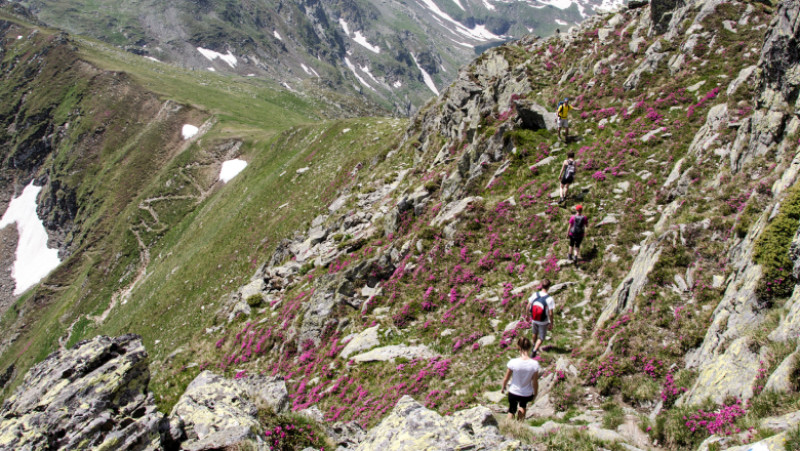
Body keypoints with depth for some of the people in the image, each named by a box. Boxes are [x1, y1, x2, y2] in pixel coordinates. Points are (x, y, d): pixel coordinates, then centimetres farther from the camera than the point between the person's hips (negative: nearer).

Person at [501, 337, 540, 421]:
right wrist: (535, 393, 9)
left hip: (513, 393, -1)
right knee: (523, 404, 37)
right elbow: (535, 382, -11)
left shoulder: (513, 362, -24)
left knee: (511, 410, 28)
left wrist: (503, 388, 11)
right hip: (527, 395, 1)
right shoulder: (534, 364, -22)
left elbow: (506, 378, -9)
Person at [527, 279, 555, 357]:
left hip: (534, 319, 4)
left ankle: (534, 346, 53)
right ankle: (534, 350, 4)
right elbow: (551, 313, -21)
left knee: (534, 333, 31)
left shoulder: (534, 295, -16)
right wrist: (551, 324, -6)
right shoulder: (549, 299, -26)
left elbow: (528, 307, -6)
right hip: (543, 322, -4)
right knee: (541, 337, 18)